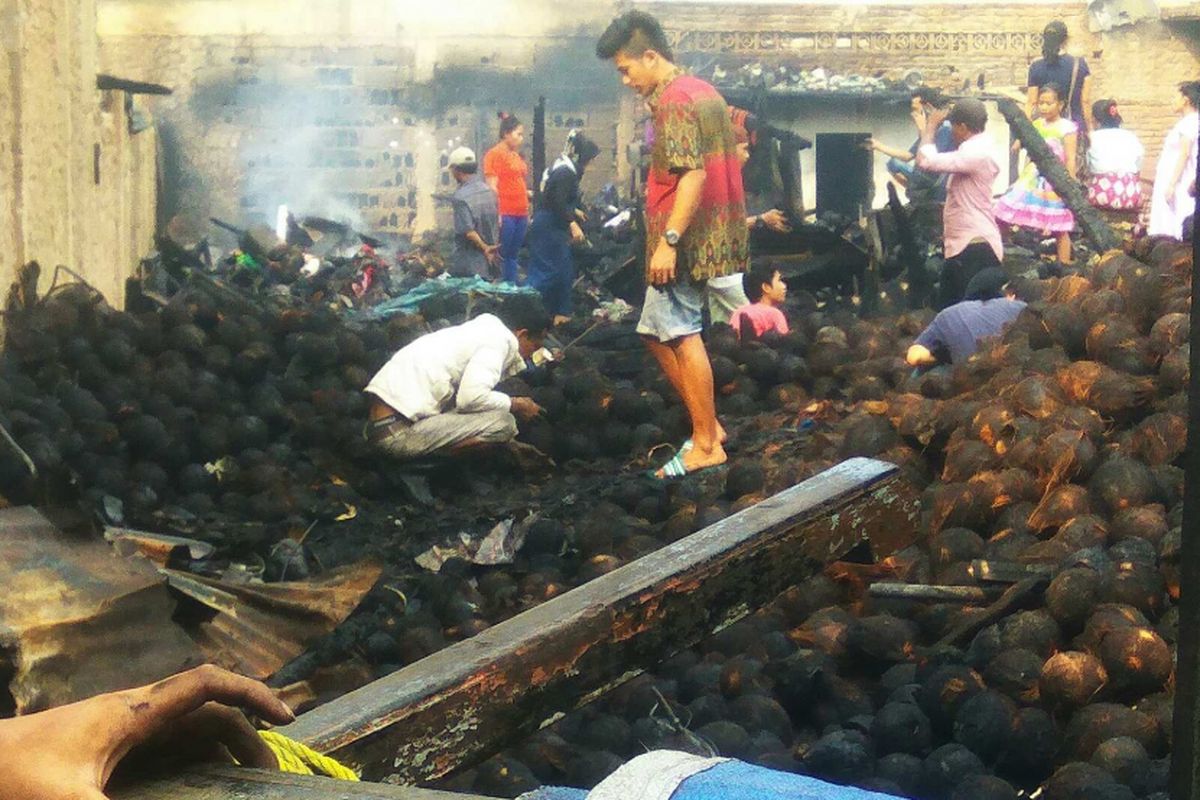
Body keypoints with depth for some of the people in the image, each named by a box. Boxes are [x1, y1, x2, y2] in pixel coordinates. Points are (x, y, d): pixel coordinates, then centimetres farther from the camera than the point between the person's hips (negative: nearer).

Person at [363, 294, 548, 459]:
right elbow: (472, 397, -21)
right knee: (503, 422, -12)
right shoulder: (498, 338, -8)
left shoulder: (484, 327, 18)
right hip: (399, 432, -10)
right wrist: (515, 404, -5)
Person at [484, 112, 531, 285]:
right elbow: (492, 187, -12)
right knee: (502, 256, -3)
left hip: (520, 214, 8)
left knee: (512, 256, 10)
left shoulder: (516, 155, 16)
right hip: (505, 214, -8)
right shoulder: (495, 154, -7)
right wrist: (497, 213, -18)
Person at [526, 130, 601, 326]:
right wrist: (572, 223, -32)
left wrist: (574, 211, 39)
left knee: (565, 271, 14)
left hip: (553, 226, 10)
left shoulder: (564, 167, 14)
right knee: (546, 271, -10)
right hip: (549, 227, -10)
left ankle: (560, 312, 20)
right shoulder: (566, 172, -17)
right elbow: (557, 201, -26)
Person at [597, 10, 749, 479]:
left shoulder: (674, 100, -14)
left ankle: (706, 445, -3)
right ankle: (707, 427, 16)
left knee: (681, 335, -7)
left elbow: (692, 174, -23)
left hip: (685, 237, -10)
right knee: (658, 332, 14)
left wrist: (669, 241, -25)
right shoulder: (702, 91, 17)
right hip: (714, 234, 10)